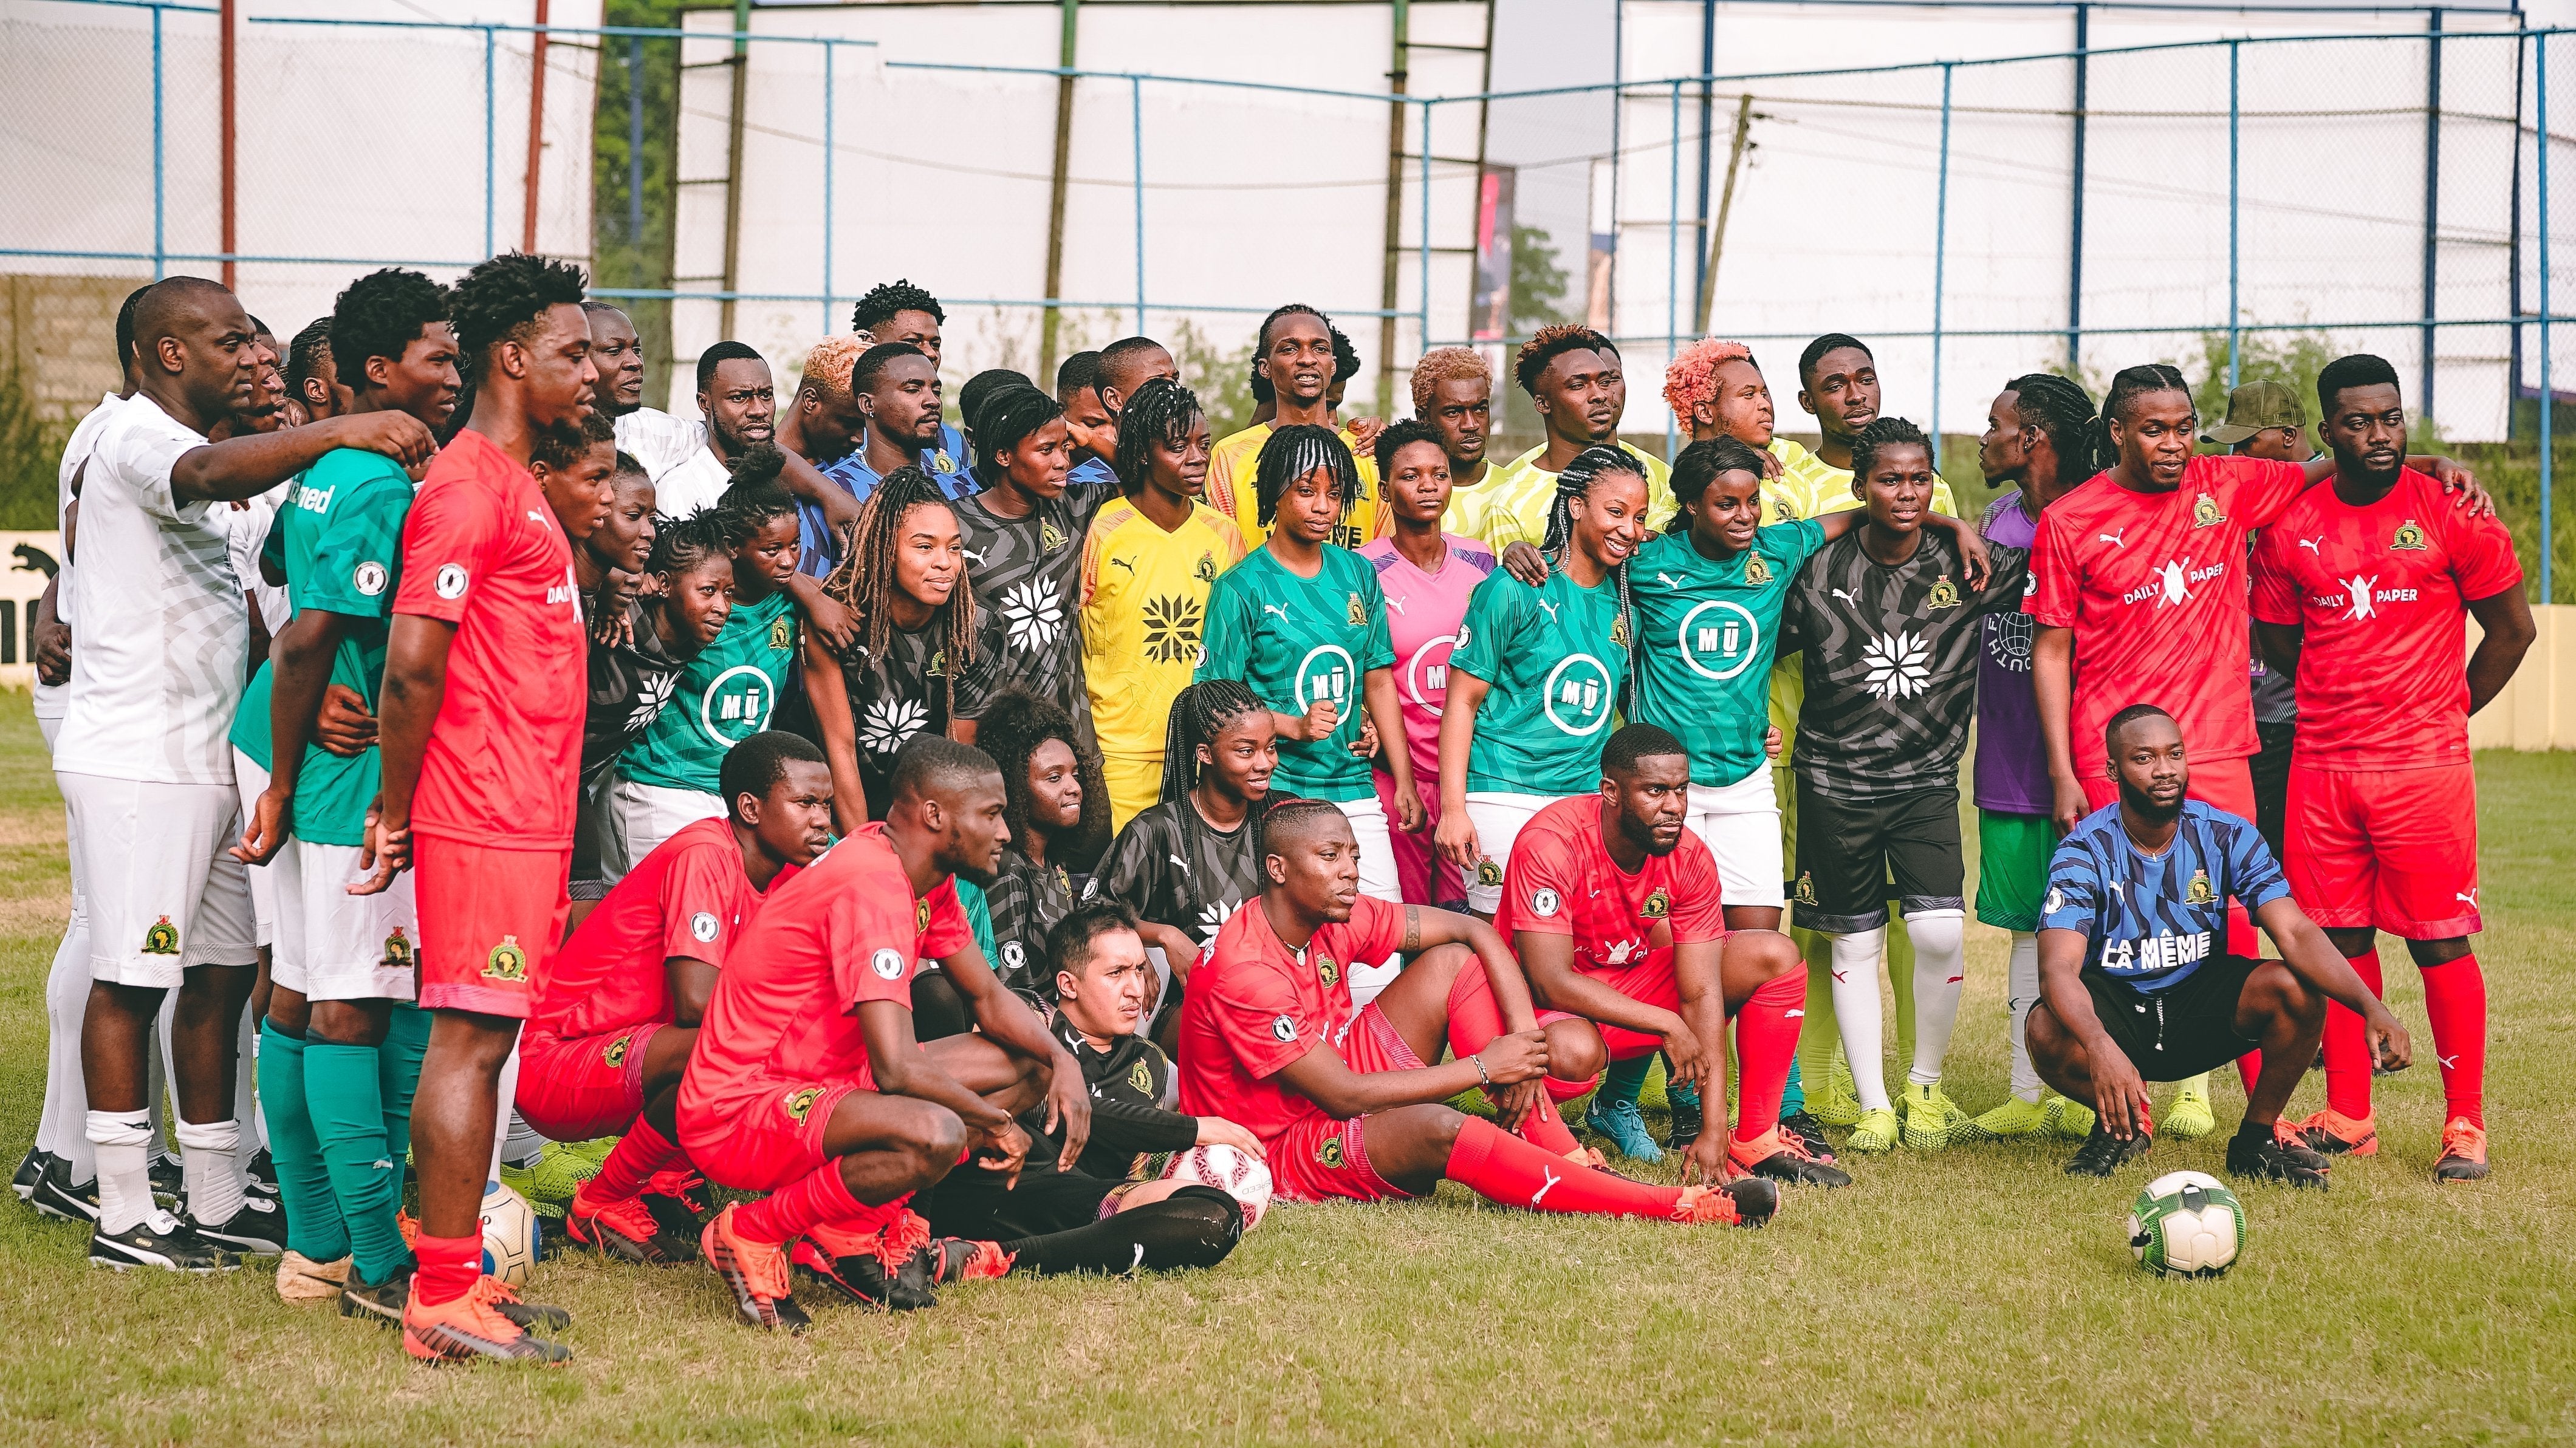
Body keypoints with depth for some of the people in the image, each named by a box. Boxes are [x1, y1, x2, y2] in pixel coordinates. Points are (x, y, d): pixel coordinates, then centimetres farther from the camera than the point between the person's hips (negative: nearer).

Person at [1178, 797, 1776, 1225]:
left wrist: (1524, 1036, -15)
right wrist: (1483, 1068, -22)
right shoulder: (1241, 972, -26)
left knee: (1452, 963, -6)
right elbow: (1343, 1095, -27)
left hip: (1334, 1100, 9)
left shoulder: (1338, 917, -4)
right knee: (1434, 1128, -37)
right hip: (1279, 1156, -9)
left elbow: (1474, 930, 0)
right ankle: (1683, 1208, -36)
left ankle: (1570, 1164, -16)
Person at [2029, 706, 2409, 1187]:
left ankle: (2258, 1138, -2)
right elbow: (2058, 968, -31)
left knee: (2299, 990, -27)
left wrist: (2371, 1007, -39)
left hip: (2201, 996, 2)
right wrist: (2100, 1047, -53)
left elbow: (2296, 934, -21)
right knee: (2048, 1032, -36)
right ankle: (2126, 1119, -1)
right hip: (2114, 1006, -2)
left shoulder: (2228, 836, -10)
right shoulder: (2086, 850, -18)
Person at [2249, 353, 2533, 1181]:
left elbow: (2511, 626, 4)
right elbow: (2277, 637, 18)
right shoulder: (2291, 525, 5)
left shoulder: (2450, 514, -3)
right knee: (2340, 939, 6)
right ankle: (2348, 1118, 16)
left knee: (2440, 942, -3)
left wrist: (2444, 711, 6)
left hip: (2425, 763, -3)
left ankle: (2465, 1125, 3)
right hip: (2322, 763, 3)